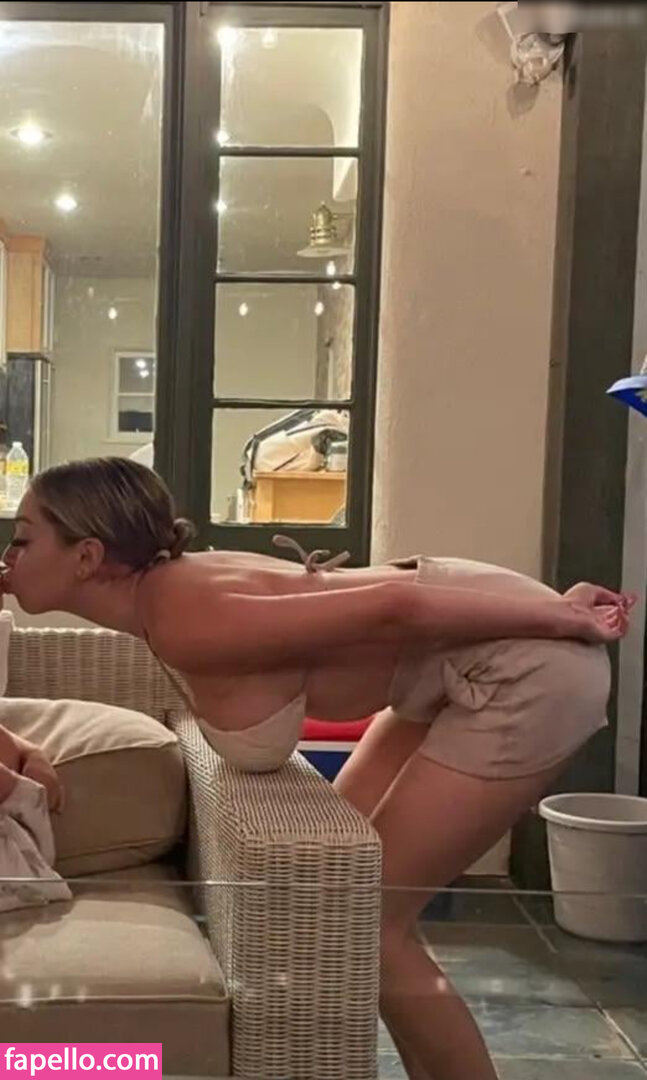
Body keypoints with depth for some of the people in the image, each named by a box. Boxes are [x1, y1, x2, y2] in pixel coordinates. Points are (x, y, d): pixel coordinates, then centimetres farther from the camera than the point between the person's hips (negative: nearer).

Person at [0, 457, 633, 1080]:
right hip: (481, 659, 9)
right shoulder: (165, 588, 3)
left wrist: (566, 620, -15)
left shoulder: (185, 625, -24)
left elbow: (390, 608, -25)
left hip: (531, 670, -9)